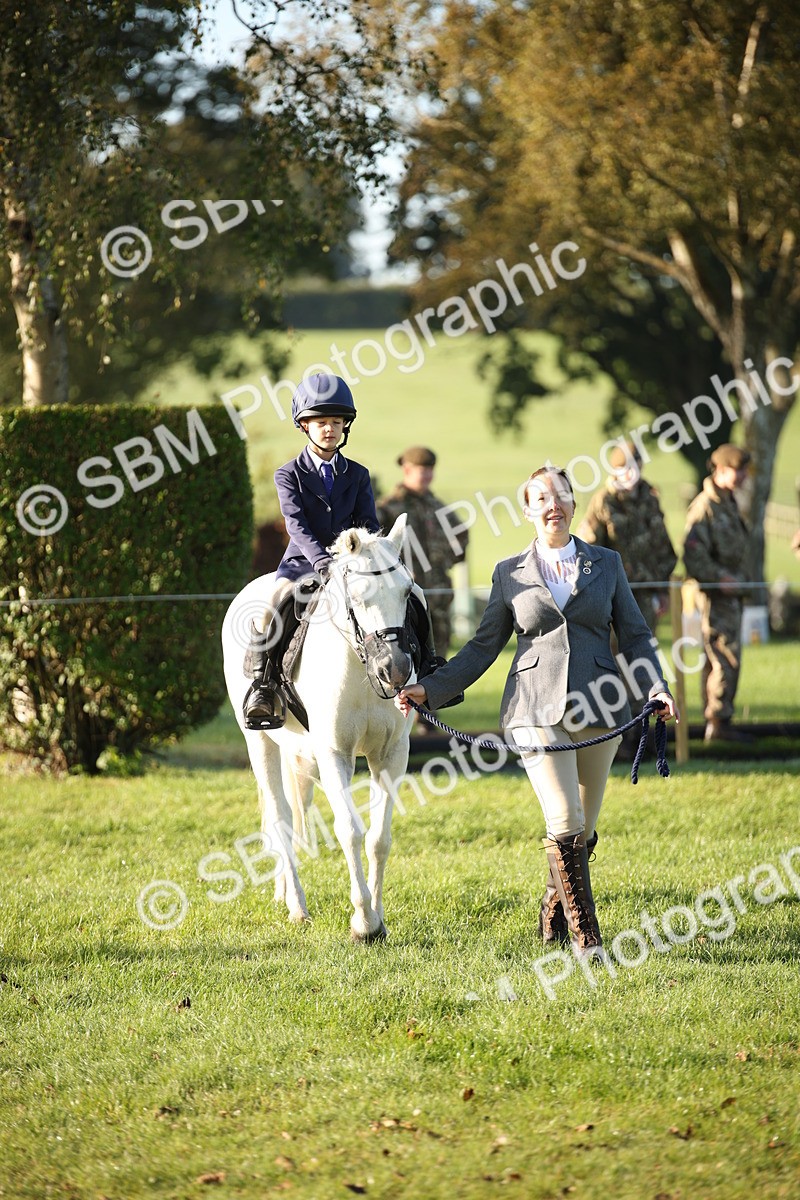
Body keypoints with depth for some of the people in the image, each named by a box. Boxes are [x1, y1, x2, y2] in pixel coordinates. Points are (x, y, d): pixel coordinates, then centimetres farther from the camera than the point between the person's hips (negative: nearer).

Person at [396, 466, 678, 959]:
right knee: (565, 825, -14)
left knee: (584, 829, 7)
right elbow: (483, 647, 11)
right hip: (538, 712, -2)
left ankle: (554, 918, 30)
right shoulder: (510, 574, 8)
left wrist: (658, 687, -6)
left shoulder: (607, 564, 10)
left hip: (597, 708, 2)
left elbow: (635, 635, 9)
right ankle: (586, 936, -6)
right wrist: (430, 689, 4)